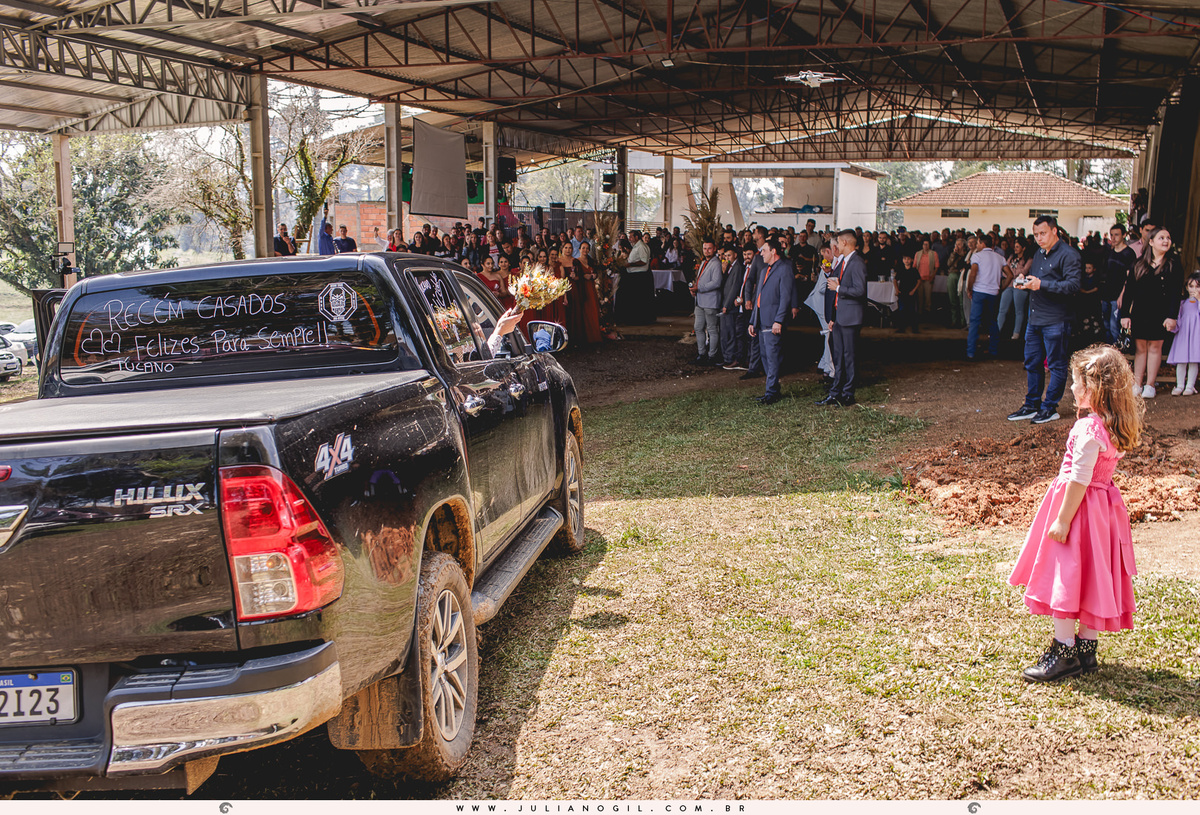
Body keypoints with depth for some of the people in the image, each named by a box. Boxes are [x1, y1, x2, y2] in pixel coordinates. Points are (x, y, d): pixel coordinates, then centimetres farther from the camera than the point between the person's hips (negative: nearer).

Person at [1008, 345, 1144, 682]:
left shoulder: (1089, 429, -24)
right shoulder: (1117, 427, 4)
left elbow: (1079, 480, -22)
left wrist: (1063, 519, -18)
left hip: (1078, 506, -9)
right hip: (1102, 509, 9)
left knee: (1065, 578, 0)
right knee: (1090, 578, 14)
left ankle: (1064, 652, 5)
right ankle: (1087, 649, 22)